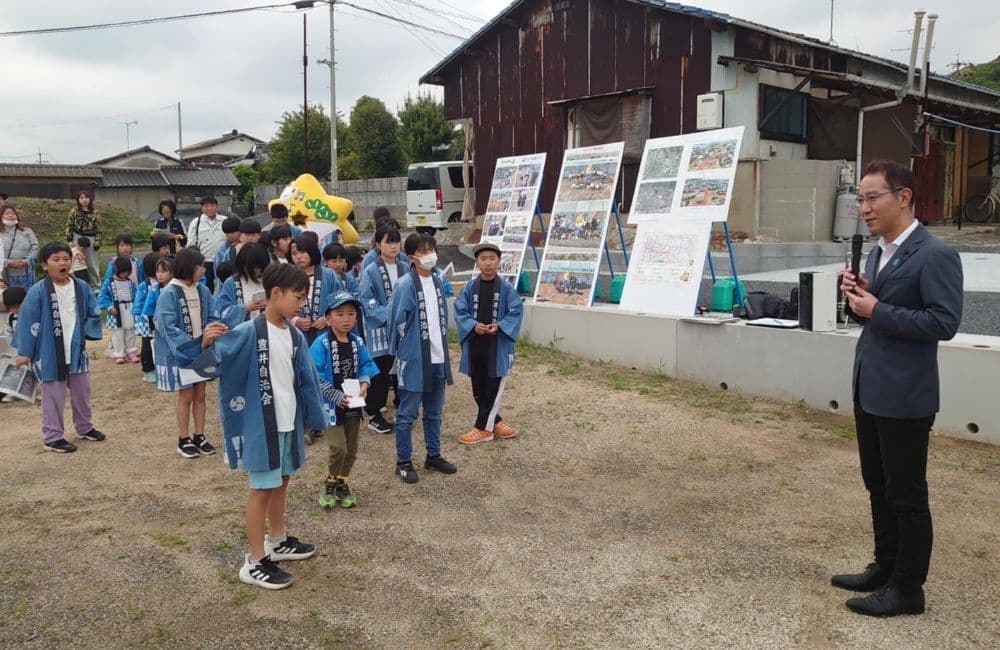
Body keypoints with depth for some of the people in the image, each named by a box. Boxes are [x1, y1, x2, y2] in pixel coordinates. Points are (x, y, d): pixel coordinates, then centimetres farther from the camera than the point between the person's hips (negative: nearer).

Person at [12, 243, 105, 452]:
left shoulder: (82, 287, -1)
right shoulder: (38, 292, -13)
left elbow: (93, 314, 9)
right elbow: (28, 322, -10)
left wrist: (86, 332, -6)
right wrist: (25, 352, -9)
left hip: (77, 351, 4)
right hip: (50, 354, -4)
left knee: (82, 392, 17)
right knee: (53, 396, 4)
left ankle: (84, 428, 35)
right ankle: (53, 437, 16)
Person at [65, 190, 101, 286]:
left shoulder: (95, 212, -3)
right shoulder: (74, 211, 1)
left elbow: (98, 228, -2)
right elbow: (69, 225, 5)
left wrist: (97, 242, -6)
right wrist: (68, 239, 0)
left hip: (90, 238, -2)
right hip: (77, 238, 2)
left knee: (91, 263, 4)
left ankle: (95, 285, 13)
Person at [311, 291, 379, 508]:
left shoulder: (357, 342, 1)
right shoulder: (322, 344, -16)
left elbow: (366, 366, 8)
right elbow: (316, 376, -18)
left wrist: (364, 383, -13)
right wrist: (337, 396, -19)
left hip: (353, 404, 6)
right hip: (331, 404, -5)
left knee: (352, 449, 13)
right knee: (339, 447, -10)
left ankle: (342, 484, 32)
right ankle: (330, 485, 15)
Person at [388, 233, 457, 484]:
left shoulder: (437, 281, 7)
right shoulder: (406, 285, -14)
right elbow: (399, 322, -11)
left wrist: (443, 348, 14)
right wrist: (405, 350, -3)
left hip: (438, 358, 7)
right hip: (414, 359, -7)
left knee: (434, 412, 18)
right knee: (407, 413, 5)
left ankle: (433, 456, 31)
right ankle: (403, 462, 16)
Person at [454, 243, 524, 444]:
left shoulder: (507, 288, -4)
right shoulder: (470, 288, 1)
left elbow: (515, 313, -4)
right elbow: (460, 312, 1)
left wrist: (499, 326, -19)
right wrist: (473, 325, -16)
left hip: (498, 345, -2)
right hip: (475, 344, 3)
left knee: (493, 388, -1)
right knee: (479, 388, 10)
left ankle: (483, 428, 9)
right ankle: (493, 422, 27)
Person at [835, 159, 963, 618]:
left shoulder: (935, 255, -15)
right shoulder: (878, 252, 13)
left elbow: (945, 323, -22)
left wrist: (877, 310, -21)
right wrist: (856, 297, -2)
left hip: (904, 396, -9)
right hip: (869, 390, 9)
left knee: (906, 494, 3)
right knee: (878, 487, 19)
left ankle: (907, 588, 16)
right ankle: (885, 567, 33)